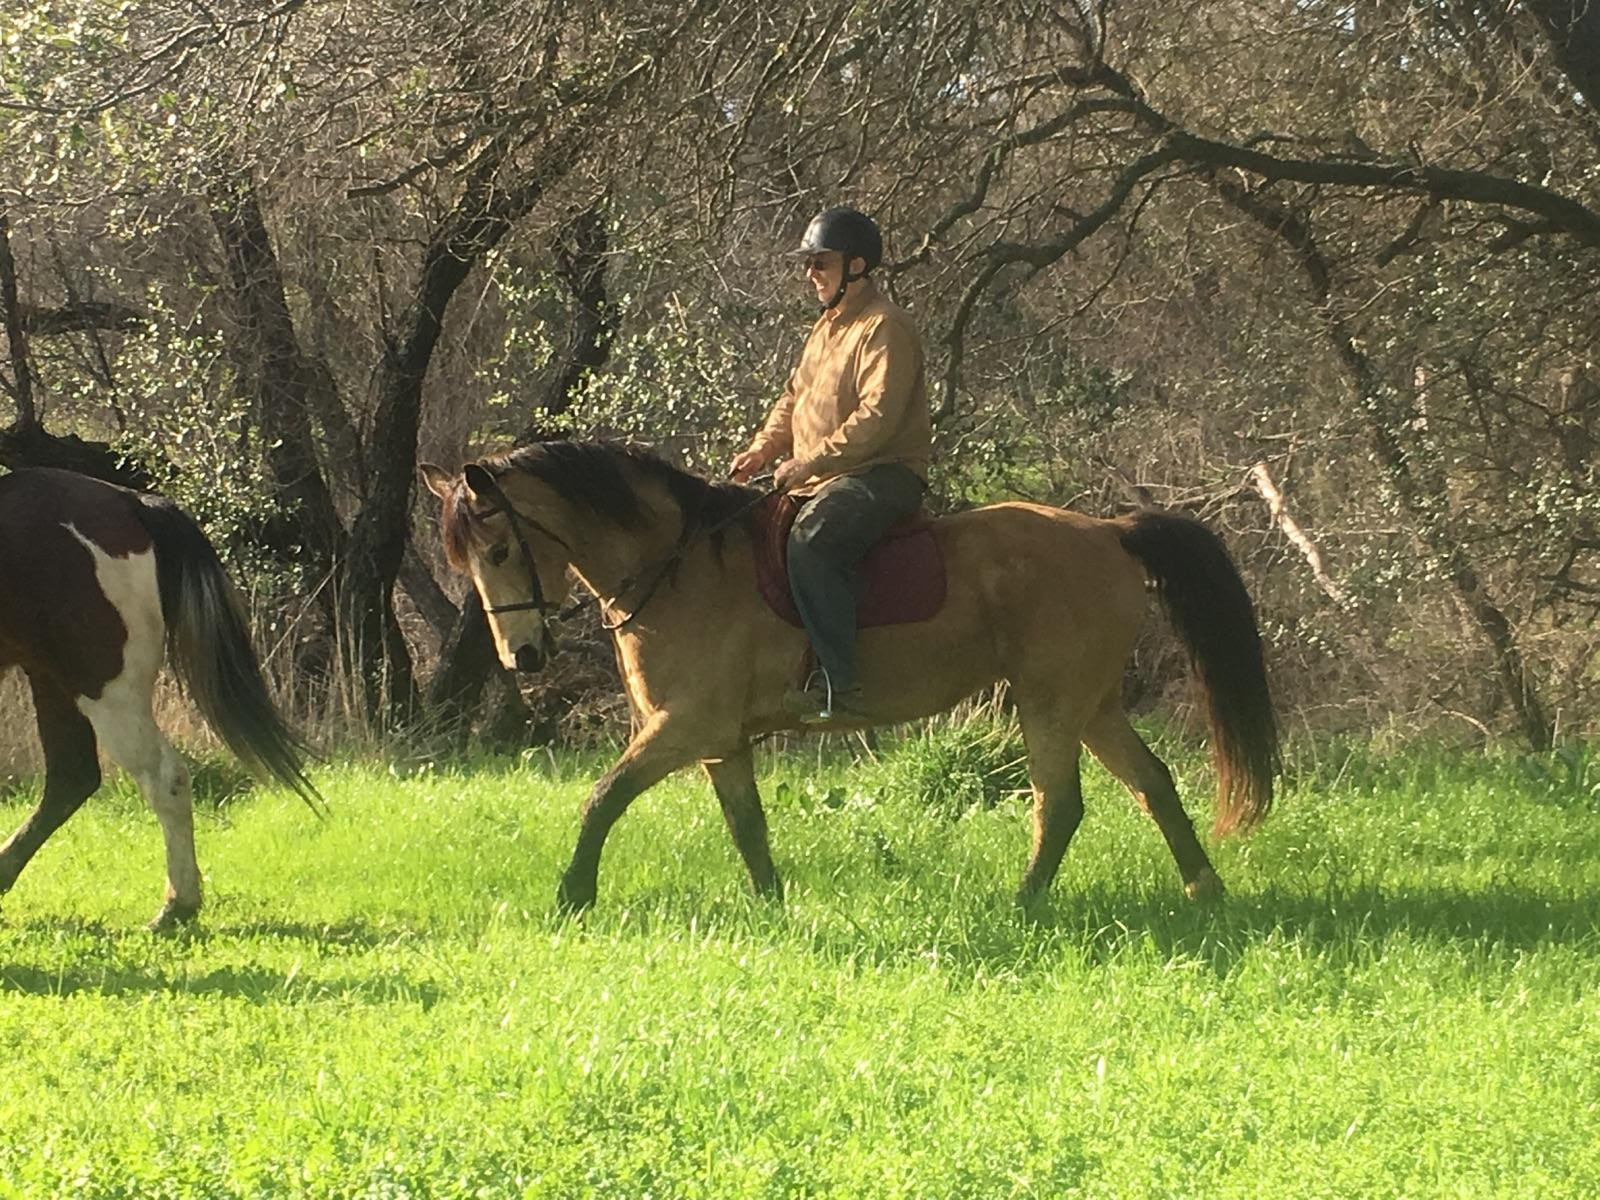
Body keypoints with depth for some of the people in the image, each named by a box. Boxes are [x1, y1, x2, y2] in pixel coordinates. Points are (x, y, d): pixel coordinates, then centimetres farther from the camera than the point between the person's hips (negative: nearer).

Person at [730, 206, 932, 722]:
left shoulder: (886, 329, -10)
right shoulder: (827, 327, 21)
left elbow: (877, 417, -21)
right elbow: (794, 399, 26)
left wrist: (810, 463, -23)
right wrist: (764, 448, 6)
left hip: (884, 472, -10)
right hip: (823, 479, 10)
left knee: (812, 540, -34)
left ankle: (839, 684, -38)